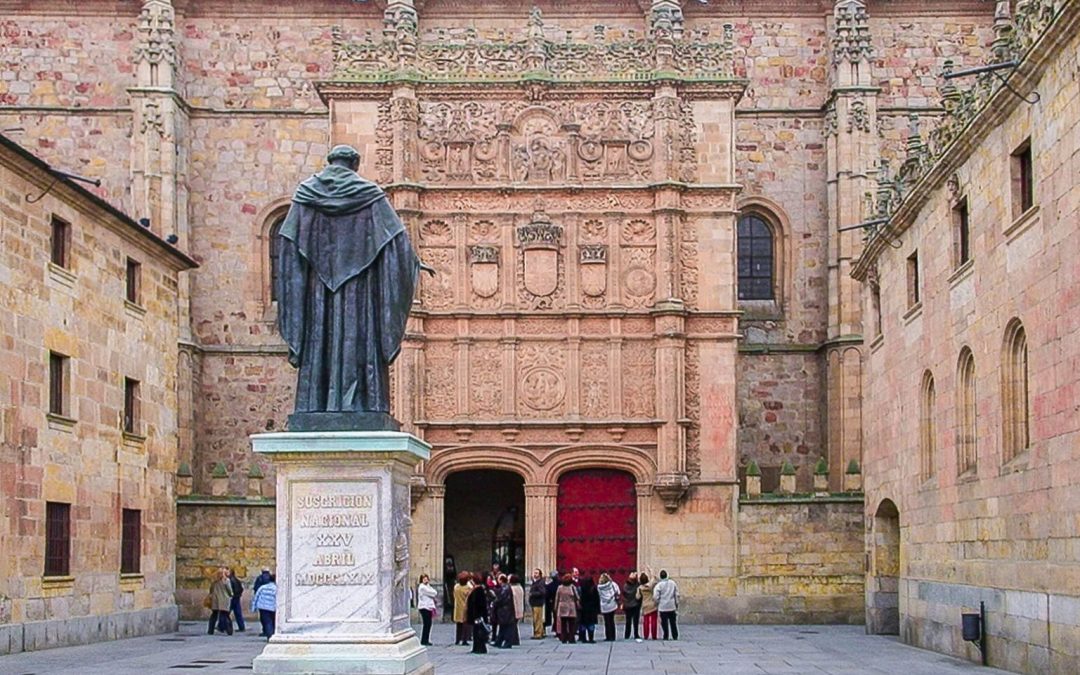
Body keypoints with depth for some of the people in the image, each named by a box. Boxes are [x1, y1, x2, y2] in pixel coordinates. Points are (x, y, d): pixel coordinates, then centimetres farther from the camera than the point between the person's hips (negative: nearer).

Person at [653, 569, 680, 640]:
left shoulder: (659, 585, -10)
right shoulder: (673, 583, 3)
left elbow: (656, 597, -12)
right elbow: (677, 595, 7)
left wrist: (657, 605, 4)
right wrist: (677, 605, 15)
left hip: (663, 607, -3)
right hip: (672, 606, 3)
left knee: (665, 623, 3)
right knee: (673, 622, 10)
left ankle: (666, 636, 4)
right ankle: (675, 636, 12)